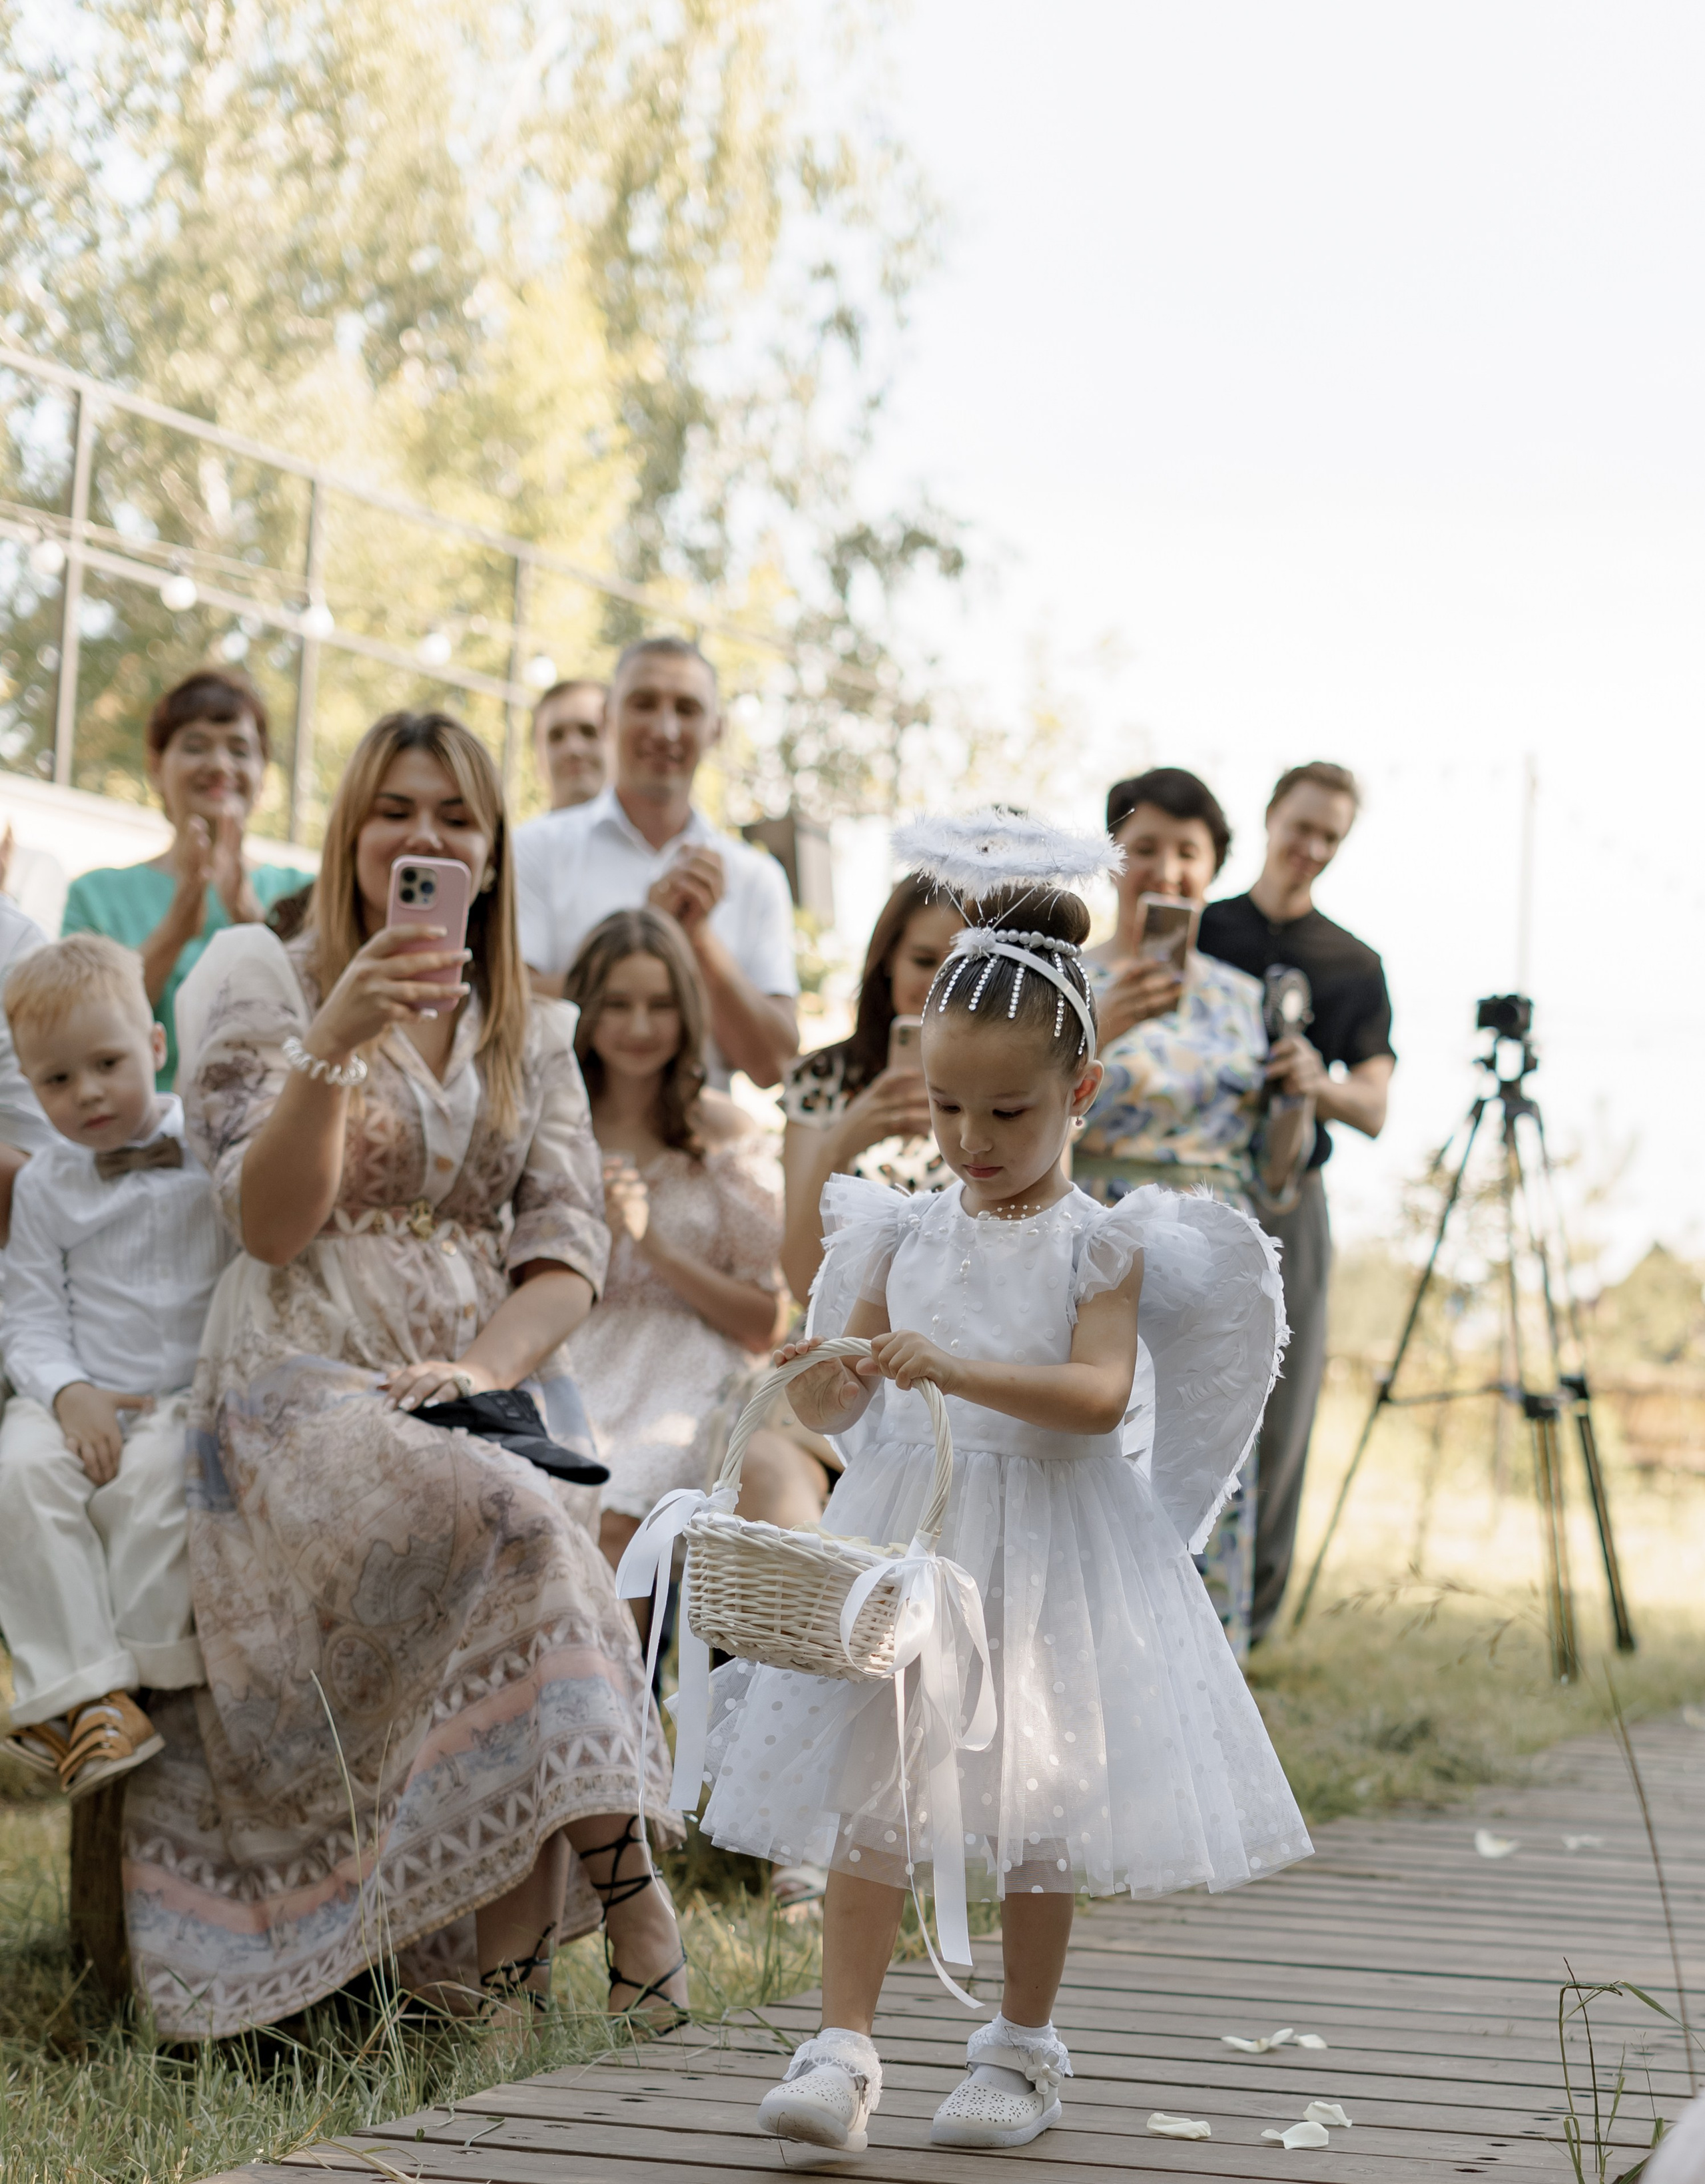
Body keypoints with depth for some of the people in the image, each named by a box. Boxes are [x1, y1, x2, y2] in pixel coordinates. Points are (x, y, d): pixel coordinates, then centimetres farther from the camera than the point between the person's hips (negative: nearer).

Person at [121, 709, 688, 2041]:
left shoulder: (530, 1031, 19)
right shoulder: (266, 982, 7)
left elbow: (569, 1247, 8)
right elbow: (271, 1226, -5)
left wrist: (487, 1363, -13)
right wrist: (334, 1044, -20)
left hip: (487, 1393, 3)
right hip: (307, 1391, -3)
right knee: (511, 1527, -34)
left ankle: (491, 1967, -25)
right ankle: (618, 1867, -27)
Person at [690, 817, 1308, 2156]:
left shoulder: (1102, 1245, -5)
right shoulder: (906, 1233, 5)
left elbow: (1098, 1394, -19)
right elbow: (842, 1409, 5)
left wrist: (956, 1370, -29)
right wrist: (823, 1382, -19)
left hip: (1049, 1547, -3)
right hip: (904, 1534, 3)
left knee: (1034, 1800, 7)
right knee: (871, 1787, -1)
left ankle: (1024, 2049, 22)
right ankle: (843, 2047, 3)